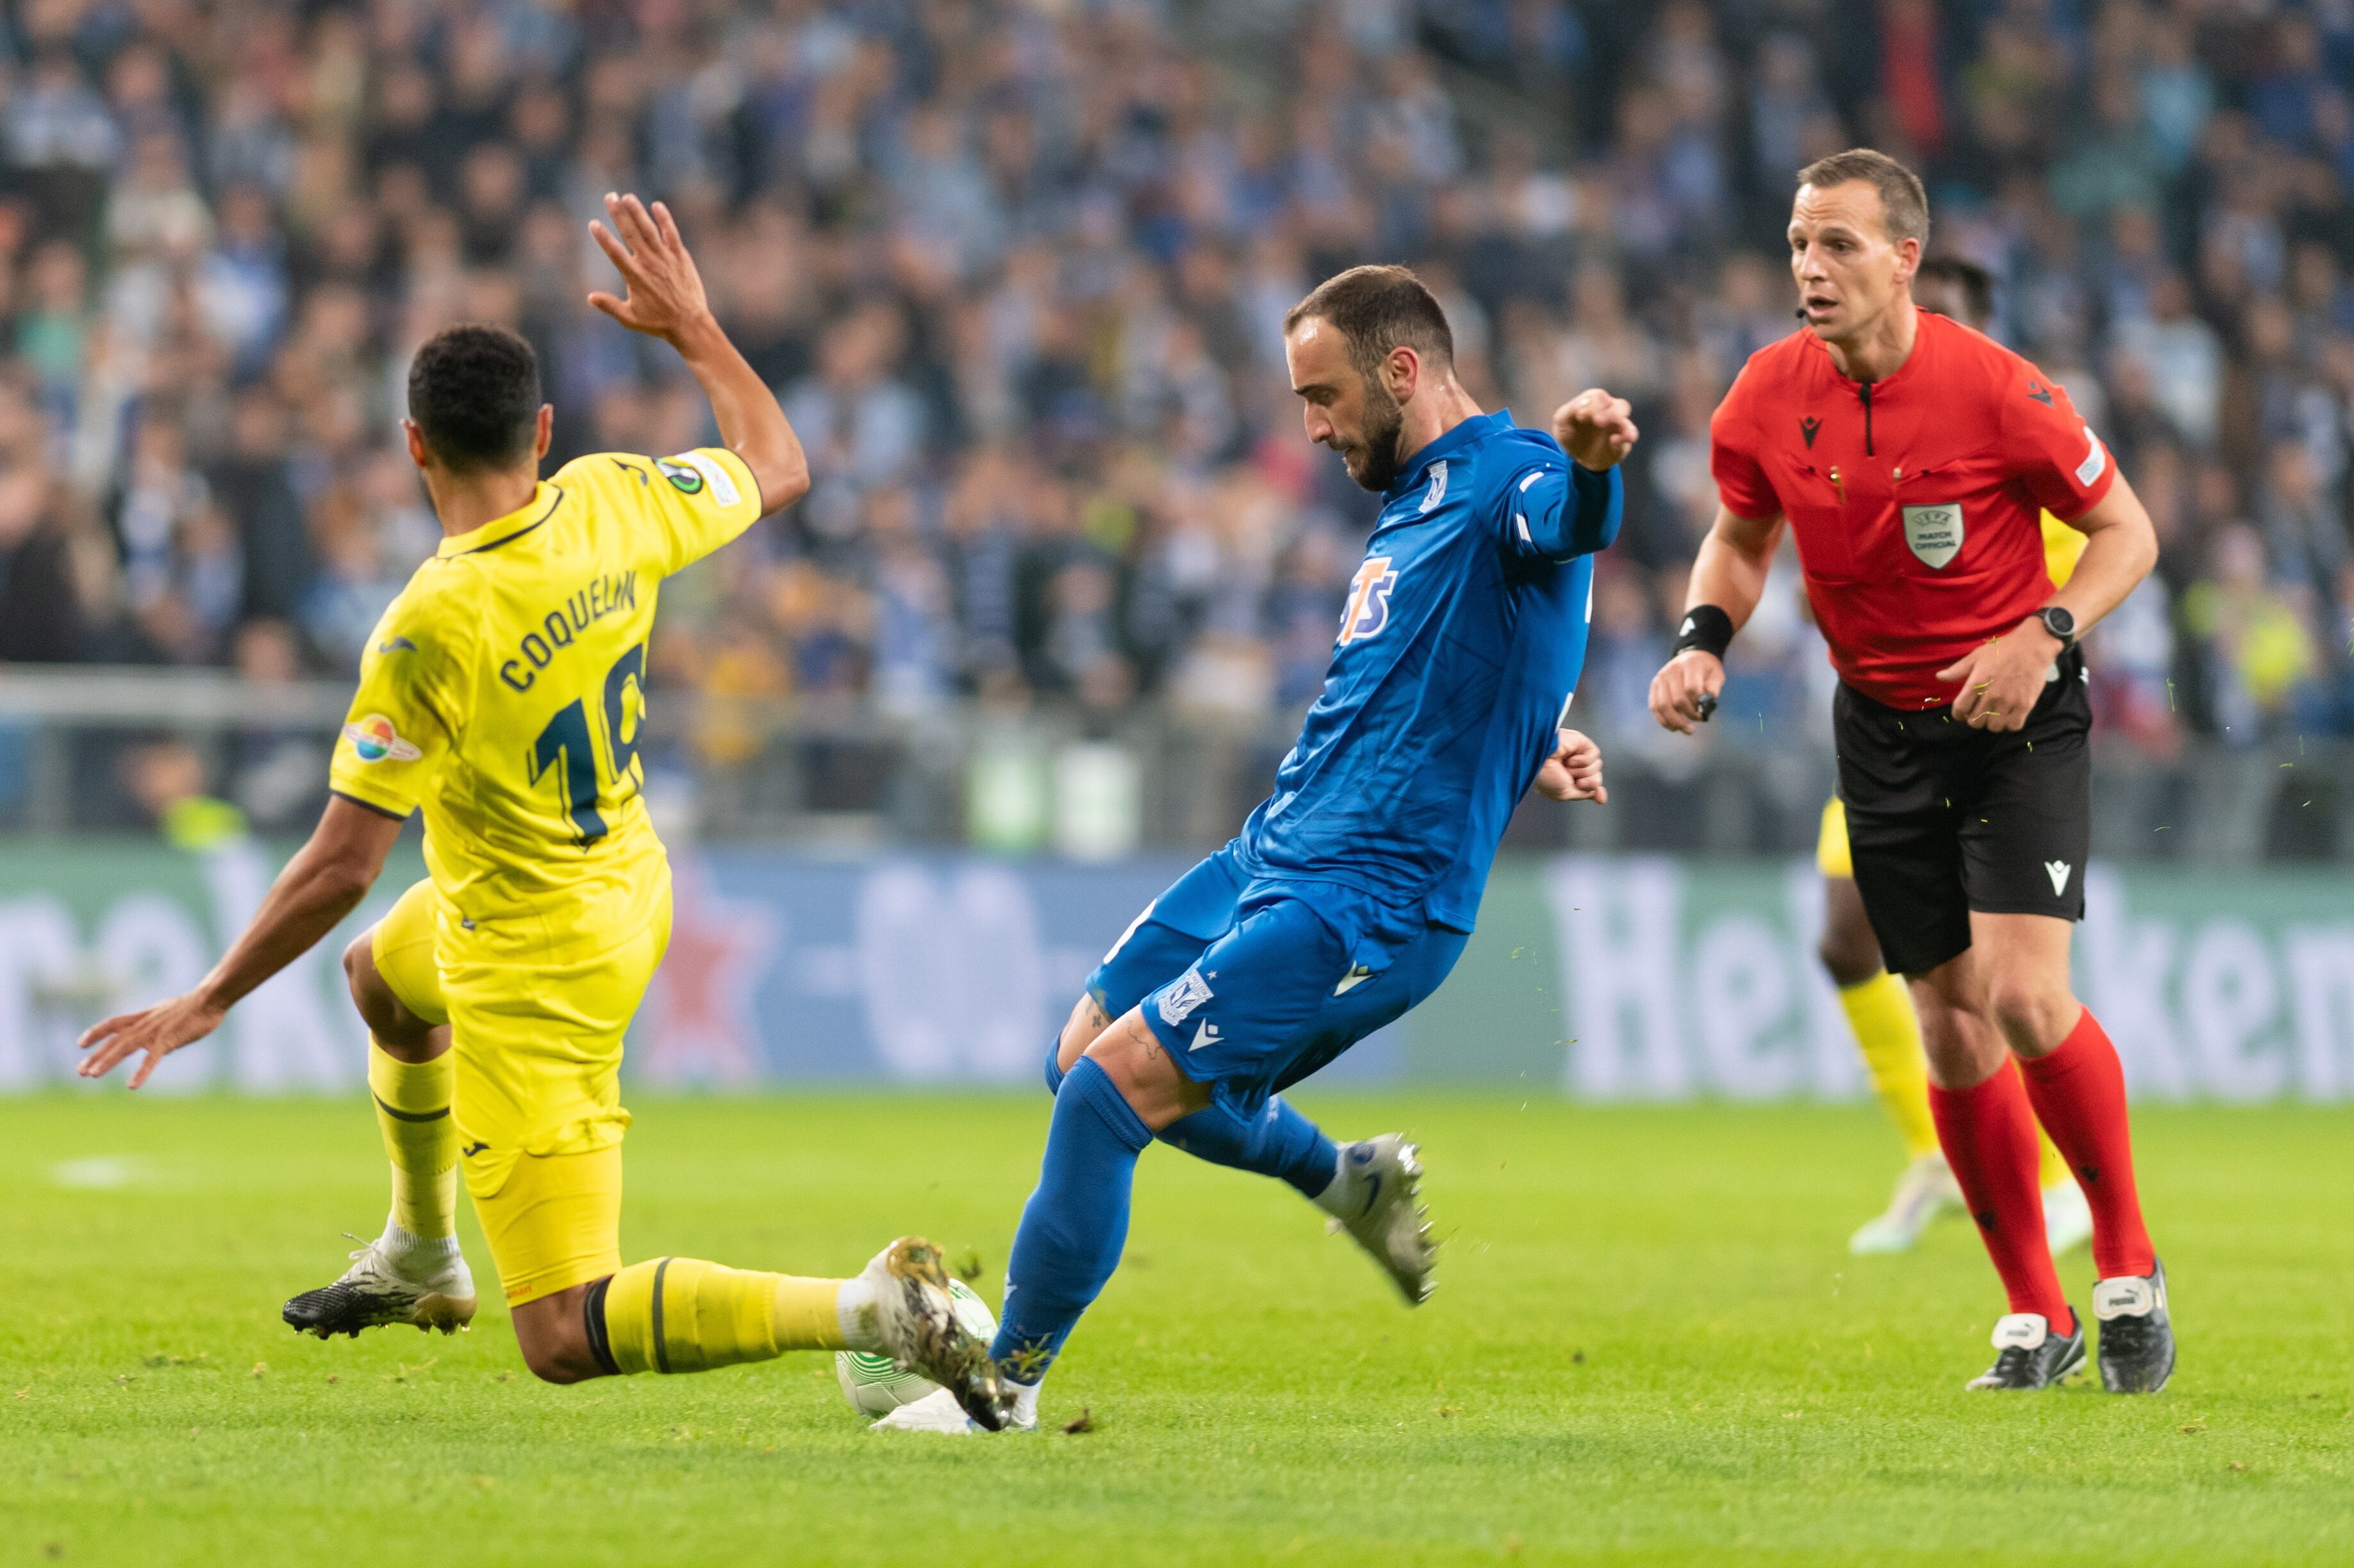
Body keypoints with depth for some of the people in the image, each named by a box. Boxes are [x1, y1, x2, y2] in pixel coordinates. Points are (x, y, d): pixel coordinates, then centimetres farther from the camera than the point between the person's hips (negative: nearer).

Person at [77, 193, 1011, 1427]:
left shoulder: (428, 630, -31)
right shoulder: (612, 504, -14)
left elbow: (342, 867, -27)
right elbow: (778, 469, 8)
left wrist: (210, 1002, -13)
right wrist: (693, 327, 18)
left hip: (537, 978, -8)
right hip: (627, 889, 8)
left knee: (565, 1342, -8)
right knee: (382, 976, 40)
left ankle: (868, 1310, -24)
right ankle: (421, 1258, 59)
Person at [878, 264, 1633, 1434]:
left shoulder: (1506, 477, -12)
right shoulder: (1413, 503, 18)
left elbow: (1568, 524, -38)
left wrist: (1590, 461, -61)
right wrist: (1515, 746, 12)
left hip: (1369, 903, -10)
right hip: (1270, 856, 10)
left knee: (1111, 1084, -15)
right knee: (1086, 1058, 19)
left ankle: (1008, 1383, -1)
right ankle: (1349, 1181, 35)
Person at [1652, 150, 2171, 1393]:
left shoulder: (1995, 391, -18)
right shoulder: (1768, 396, -6)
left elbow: (2126, 531, -7)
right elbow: (1741, 535, 13)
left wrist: (2044, 637, -22)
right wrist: (1704, 639, -6)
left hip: (2018, 720, -4)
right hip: (1882, 723, 4)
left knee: (2024, 993, -19)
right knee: (1951, 1024, 2)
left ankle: (2128, 1267, 1)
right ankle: (2035, 1318, 14)